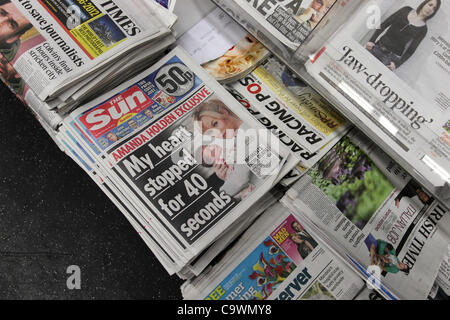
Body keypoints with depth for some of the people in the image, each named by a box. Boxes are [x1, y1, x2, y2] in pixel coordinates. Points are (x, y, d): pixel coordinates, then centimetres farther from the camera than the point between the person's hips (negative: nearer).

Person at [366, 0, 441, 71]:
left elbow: (411, 50, -1)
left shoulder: (423, 29, 3)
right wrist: (372, 41, -5)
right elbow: (384, 25, 6)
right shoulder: (406, 10, 8)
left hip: (392, 57, -2)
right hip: (377, 46, 2)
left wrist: (397, 64, -15)